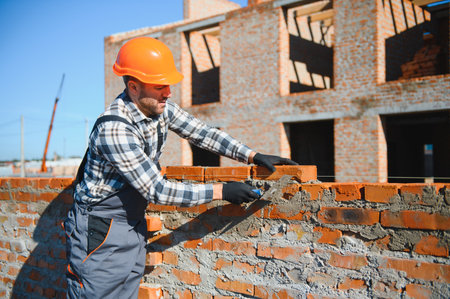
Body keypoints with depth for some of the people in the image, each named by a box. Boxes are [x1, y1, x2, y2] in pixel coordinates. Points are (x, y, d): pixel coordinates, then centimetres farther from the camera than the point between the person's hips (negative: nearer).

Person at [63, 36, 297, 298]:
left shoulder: (161, 108, -3)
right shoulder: (114, 129, -27)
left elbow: (203, 133, 7)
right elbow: (157, 190, -26)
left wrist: (253, 155, -4)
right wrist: (221, 191, -22)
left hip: (134, 225, 7)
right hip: (100, 231, -7)